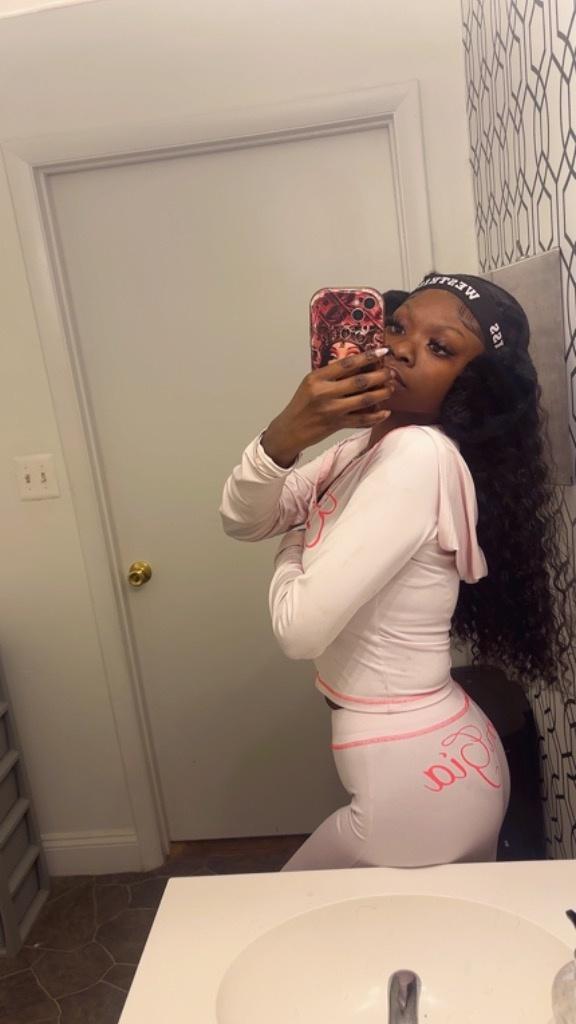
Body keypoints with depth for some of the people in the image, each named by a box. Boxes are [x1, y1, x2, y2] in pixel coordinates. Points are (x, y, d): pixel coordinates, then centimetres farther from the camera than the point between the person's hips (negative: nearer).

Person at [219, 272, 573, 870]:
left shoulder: (421, 456, -25)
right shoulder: (370, 445, 4)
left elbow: (301, 628, -27)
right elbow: (240, 521, -1)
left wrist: (295, 546, -5)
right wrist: (283, 436, -21)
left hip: (419, 781, -8)